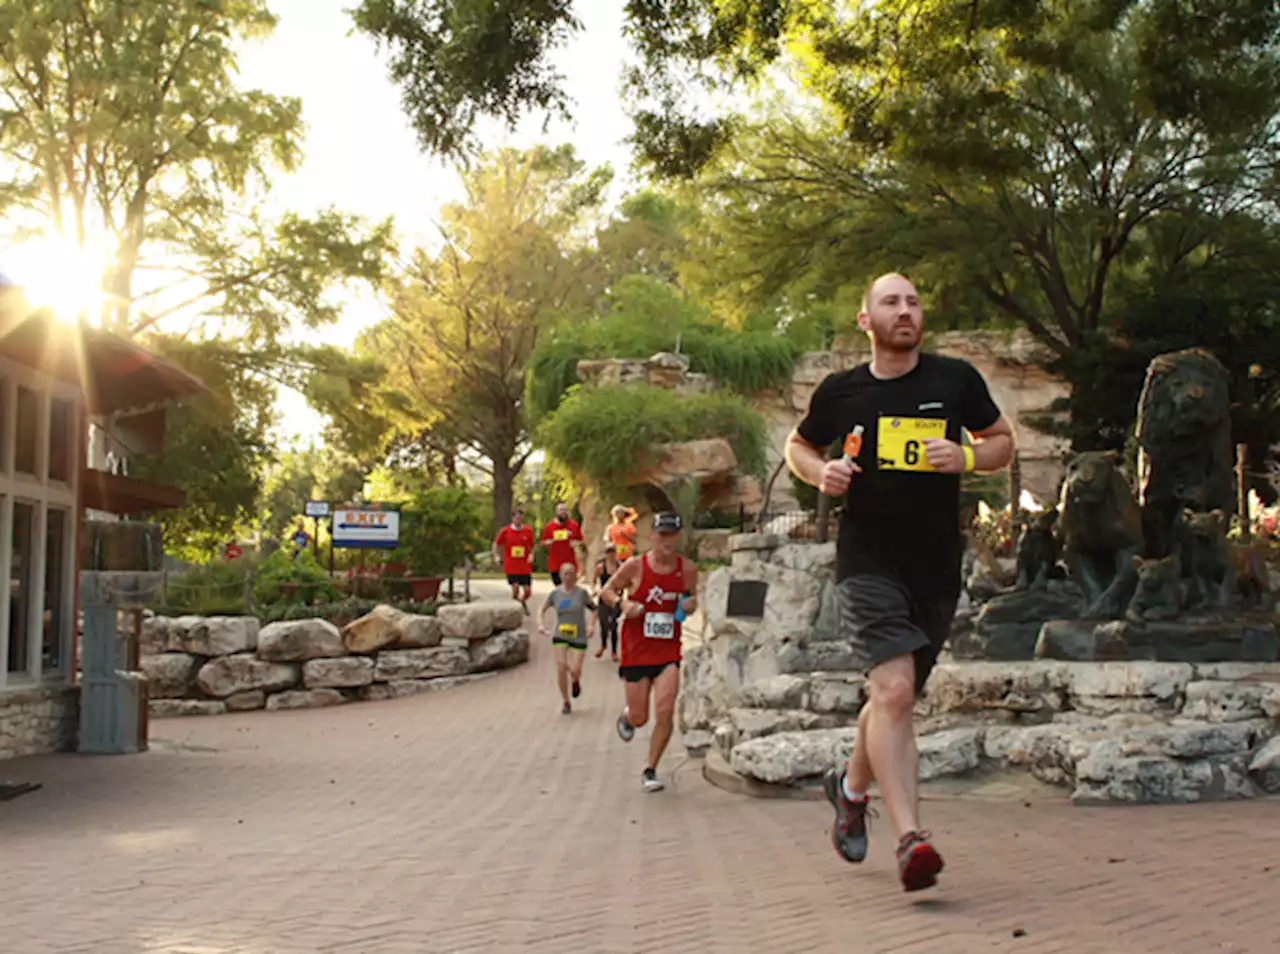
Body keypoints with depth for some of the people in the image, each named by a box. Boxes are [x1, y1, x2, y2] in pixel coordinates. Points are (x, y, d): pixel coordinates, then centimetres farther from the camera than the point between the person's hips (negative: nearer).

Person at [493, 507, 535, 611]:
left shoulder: (528, 530, 0)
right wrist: (496, 556, -2)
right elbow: (496, 543, 10)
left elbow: (531, 546, 12)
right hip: (511, 566, -2)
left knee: (528, 591, 1)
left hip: (525, 566, 2)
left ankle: (523, 602, 36)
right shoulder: (505, 531, -4)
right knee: (515, 587, -15)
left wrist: (531, 555, -5)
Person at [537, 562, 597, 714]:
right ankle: (566, 702, 9)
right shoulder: (555, 593, 0)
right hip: (560, 637, 2)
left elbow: (594, 608, 5)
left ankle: (576, 680, 28)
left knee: (574, 670, -11)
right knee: (561, 668, -9)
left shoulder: (582, 593, -6)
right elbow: (542, 610, 11)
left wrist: (593, 626, -7)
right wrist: (541, 624, -5)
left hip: (579, 637, -1)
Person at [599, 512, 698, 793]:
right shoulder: (635, 567, -8)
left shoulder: (687, 569, 0)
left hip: (669, 651, 1)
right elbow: (607, 591, 4)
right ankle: (626, 717, 46)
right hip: (636, 651, -1)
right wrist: (623, 603, -17)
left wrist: (691, 603, -7)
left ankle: (650, 770, 4)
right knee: (639, 717, 6)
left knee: (665, 712, -13)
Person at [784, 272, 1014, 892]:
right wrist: (821, 473, -4)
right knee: (893, 689, -20)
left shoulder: (955, 380, 3)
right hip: (868, 559, -3)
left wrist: (967, 457, -7)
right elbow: (798, 446, 19)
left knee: (897, 696, 15)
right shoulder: (840, 391, 2)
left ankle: (850, 787, 42)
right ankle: (911, 838, -22)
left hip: (937, 566, 3)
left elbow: (1003, 439, 15)